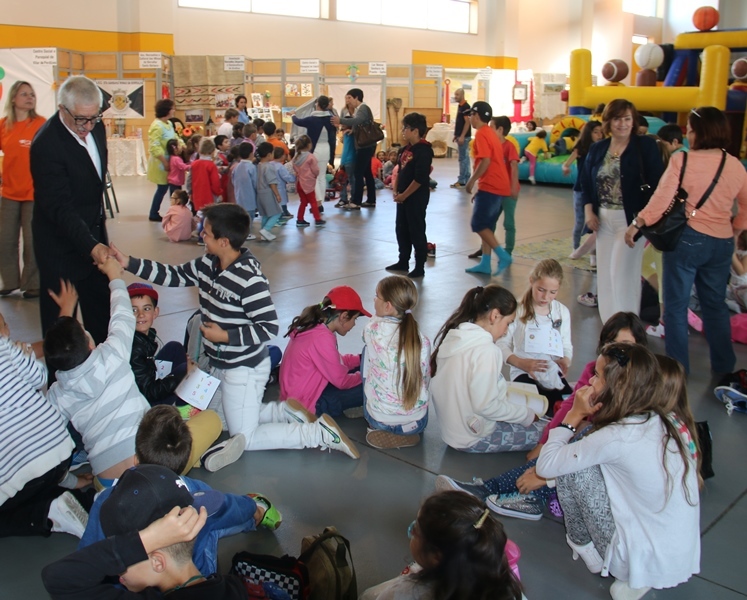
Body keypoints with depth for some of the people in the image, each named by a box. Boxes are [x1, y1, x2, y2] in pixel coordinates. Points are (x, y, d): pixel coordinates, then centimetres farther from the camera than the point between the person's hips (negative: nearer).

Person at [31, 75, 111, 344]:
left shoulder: (95, 127, -1)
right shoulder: (47, 144, -25)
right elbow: (59, 207, -29)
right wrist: (91, 246, -38)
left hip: (93, 233, 8)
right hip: (62, 244, -7)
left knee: (100, 311, 19)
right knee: (59, 315, 6)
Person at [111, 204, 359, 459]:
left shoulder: (249, 280, -28)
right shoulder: (207, 264, -4)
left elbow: (269, 328, -25)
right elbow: (174, 276, 7)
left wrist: (226, 336, -24)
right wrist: (128, 262, 1)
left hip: (245, 369, -9)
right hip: (220, 364, 9)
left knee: (245, 439, 1)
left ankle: (320, 433, 4)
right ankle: (286, 412, 22)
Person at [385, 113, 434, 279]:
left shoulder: (423, 150, -17)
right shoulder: (406, 149, 9)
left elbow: (420, 179, -22)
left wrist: (404, 195, -17)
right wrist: (397, 191, 6)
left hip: (417, 198, -9)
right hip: (403, 196, 9)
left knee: (417, 231, -1)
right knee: (401, 229, 16)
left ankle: (420, 267, 9)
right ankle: (403, 262, 29)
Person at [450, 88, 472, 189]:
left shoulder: (466, 106, -14)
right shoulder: (460, 106, 15)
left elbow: (467, 122, -20)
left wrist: (462, 136, -23)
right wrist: (456, 135, 19)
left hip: (464, 136, -10)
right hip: (461, 136, 10)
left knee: (463, 158, -8)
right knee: (465, 158, 11)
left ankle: (461, 180, -6)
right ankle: (466, 179, 15)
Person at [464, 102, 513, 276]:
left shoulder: (481, 134, -11)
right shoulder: (490, 133, 19)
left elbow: (485, 161, -22)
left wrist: (471, 181, -14)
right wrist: (480, 186, 22)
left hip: (490, 186, -10)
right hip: (499, 186, 10)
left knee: (478, 224, -7)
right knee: (487, 226, 12)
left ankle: (503, 256, -9)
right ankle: (485, 264, 15)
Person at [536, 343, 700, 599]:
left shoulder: (616, 437, -24)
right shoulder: (661, 422, -1)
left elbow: (545, 466, -16)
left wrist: (574, 415, -9)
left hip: (646, 561, -7)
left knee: (571, 466, -5)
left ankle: (582, 544, 18)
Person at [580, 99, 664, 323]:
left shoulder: (646, 146, -6)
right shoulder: (597, 149, 7)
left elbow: (657, 184, -11)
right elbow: (586, 182, 11)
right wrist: (588, 211, -1)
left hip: (631, 218, -5)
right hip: (603, 219, 5)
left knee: (623, 273, -5)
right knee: (605, 271, 10)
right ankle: (608, 322, 23)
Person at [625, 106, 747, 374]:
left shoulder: (682, 160, -12)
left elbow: (662, 199, -16)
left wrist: (636, 224, -7)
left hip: (687, 238, -5)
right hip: (722, 243, 5)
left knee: (676, 305, 6)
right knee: (715, 304, 18)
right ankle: (724, 366, 28)